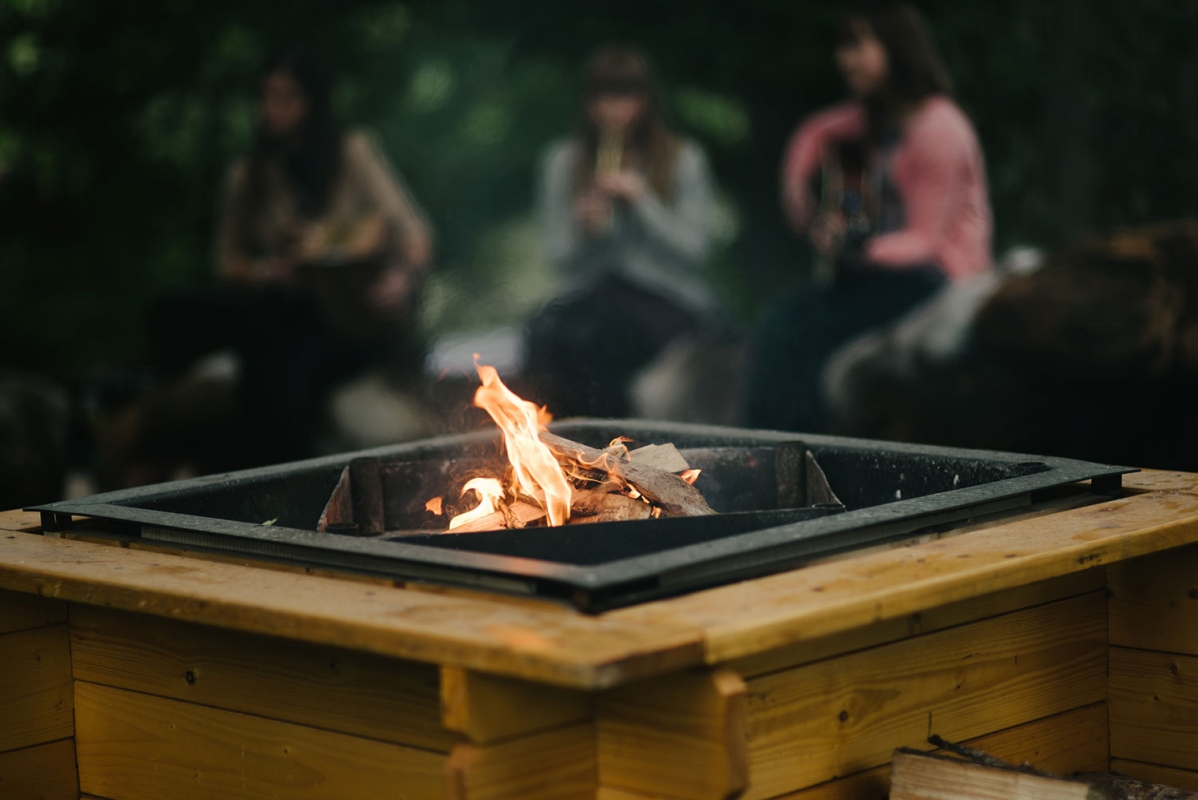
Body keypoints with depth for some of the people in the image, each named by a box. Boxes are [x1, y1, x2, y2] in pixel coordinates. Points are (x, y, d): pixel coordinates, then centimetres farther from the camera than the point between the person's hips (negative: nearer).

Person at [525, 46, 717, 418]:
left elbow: (693, 250, -3)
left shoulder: (685, 161, 5)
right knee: (544, 334, -32)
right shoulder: (563, 161, 12)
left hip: (666, 296, -3)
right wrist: (582, 230, -12)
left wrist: (642, 200, -12)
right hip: (588, 294, 3)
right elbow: (558, 258, 10)